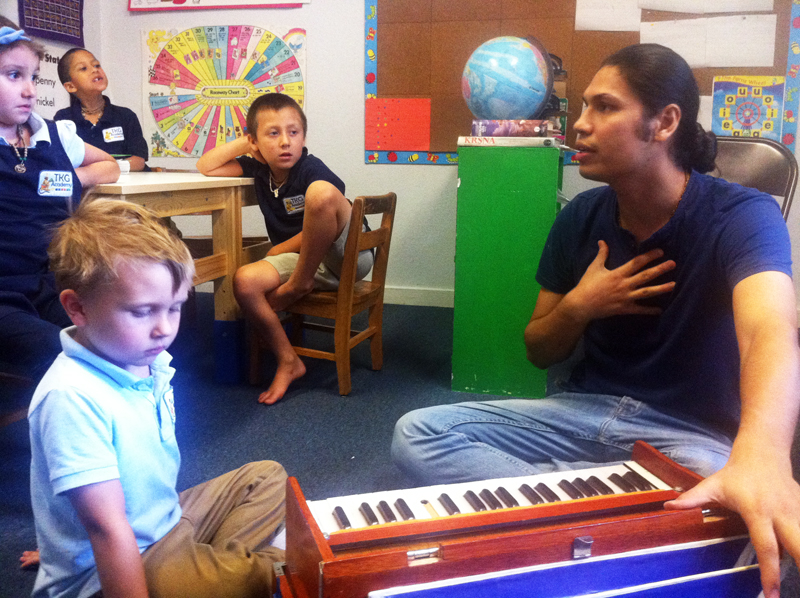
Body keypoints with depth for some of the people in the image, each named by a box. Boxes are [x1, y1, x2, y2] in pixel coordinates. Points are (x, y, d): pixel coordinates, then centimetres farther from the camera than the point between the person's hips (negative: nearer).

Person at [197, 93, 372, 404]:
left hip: (349, 256, -6)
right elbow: (205, 168, 4)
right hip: (298, 259, 6)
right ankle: (288, 362, -7)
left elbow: (314, 233, -15)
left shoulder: (312, 171, -15)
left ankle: (300, 284, -16)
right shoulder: (258, 169, 4)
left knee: (321, 192, -32)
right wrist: (245, 141, -1)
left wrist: (279, 250, -4)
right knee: (245, 280, -22)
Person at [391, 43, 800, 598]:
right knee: (417, 434, -13)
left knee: (738, 531, -38)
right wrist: (578, 306, -14)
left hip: (689, 434, -4)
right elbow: (539, 353, 9)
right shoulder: (581, 218, 1)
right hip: (583, 411, 5)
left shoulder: (740, 216, -14)